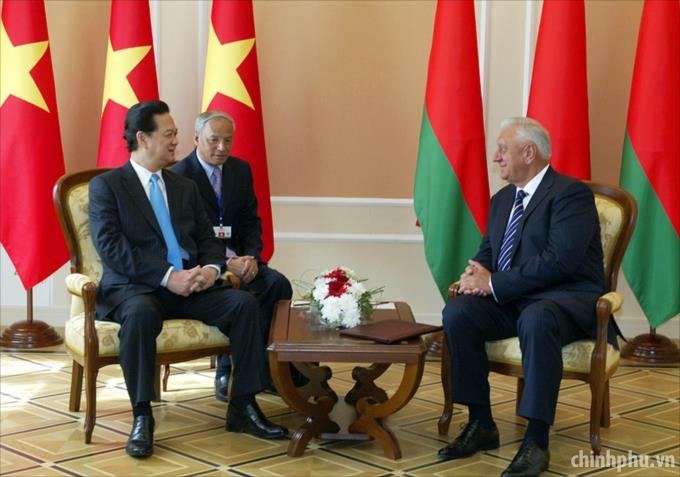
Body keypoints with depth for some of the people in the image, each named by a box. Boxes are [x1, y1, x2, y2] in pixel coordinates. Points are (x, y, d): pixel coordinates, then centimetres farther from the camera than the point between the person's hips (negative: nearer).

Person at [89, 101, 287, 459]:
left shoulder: (185, 187, 21)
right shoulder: (106, 185, 2)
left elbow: (207, 240, 18)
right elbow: (110, 247, -11)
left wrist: (212, 268, -7)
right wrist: (167, 277, -20)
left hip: (192, 284, 5)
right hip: (135, 287, -5)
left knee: (245, 303, -20)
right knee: (140, 314, -39)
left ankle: (242, 408, -12)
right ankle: (142, 418, -26)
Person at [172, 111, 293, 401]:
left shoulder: (240, 170, 9)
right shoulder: (180, 176, -10)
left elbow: (251, 221, 10)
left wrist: (251, 256, -10)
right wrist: (225, 263, -23)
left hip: (236, 257, 6)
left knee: (278, 284, -22)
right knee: (239, 295, -33)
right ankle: (229, 371, -16)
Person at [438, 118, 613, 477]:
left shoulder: (571, 193, -11)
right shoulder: (502, 199, 16)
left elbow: (559, 259, -22)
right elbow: (487, 253, 19)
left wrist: (494, 283, -20)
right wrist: (476, 275, -8)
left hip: (567, 299, -7)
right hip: (512, 300, 7)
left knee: (536, 320, -40)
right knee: (457, 311, -19)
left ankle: (536, 441, -34)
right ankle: (481, 424, -11)